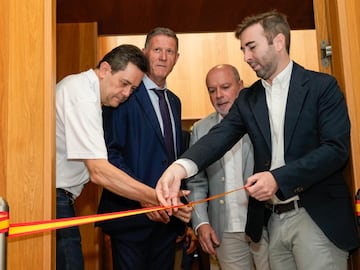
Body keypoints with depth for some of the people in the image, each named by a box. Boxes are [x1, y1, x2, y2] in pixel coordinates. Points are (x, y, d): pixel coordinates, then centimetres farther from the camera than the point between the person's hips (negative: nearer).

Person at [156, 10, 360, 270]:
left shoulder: (322, 86, -4)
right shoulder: (248, 98, 8)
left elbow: (337, 148, -12)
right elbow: (220, 136, -7)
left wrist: (278, 178, -22)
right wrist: (181, 166, -27)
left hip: (317, 217, -4)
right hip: (272, 219, 4)